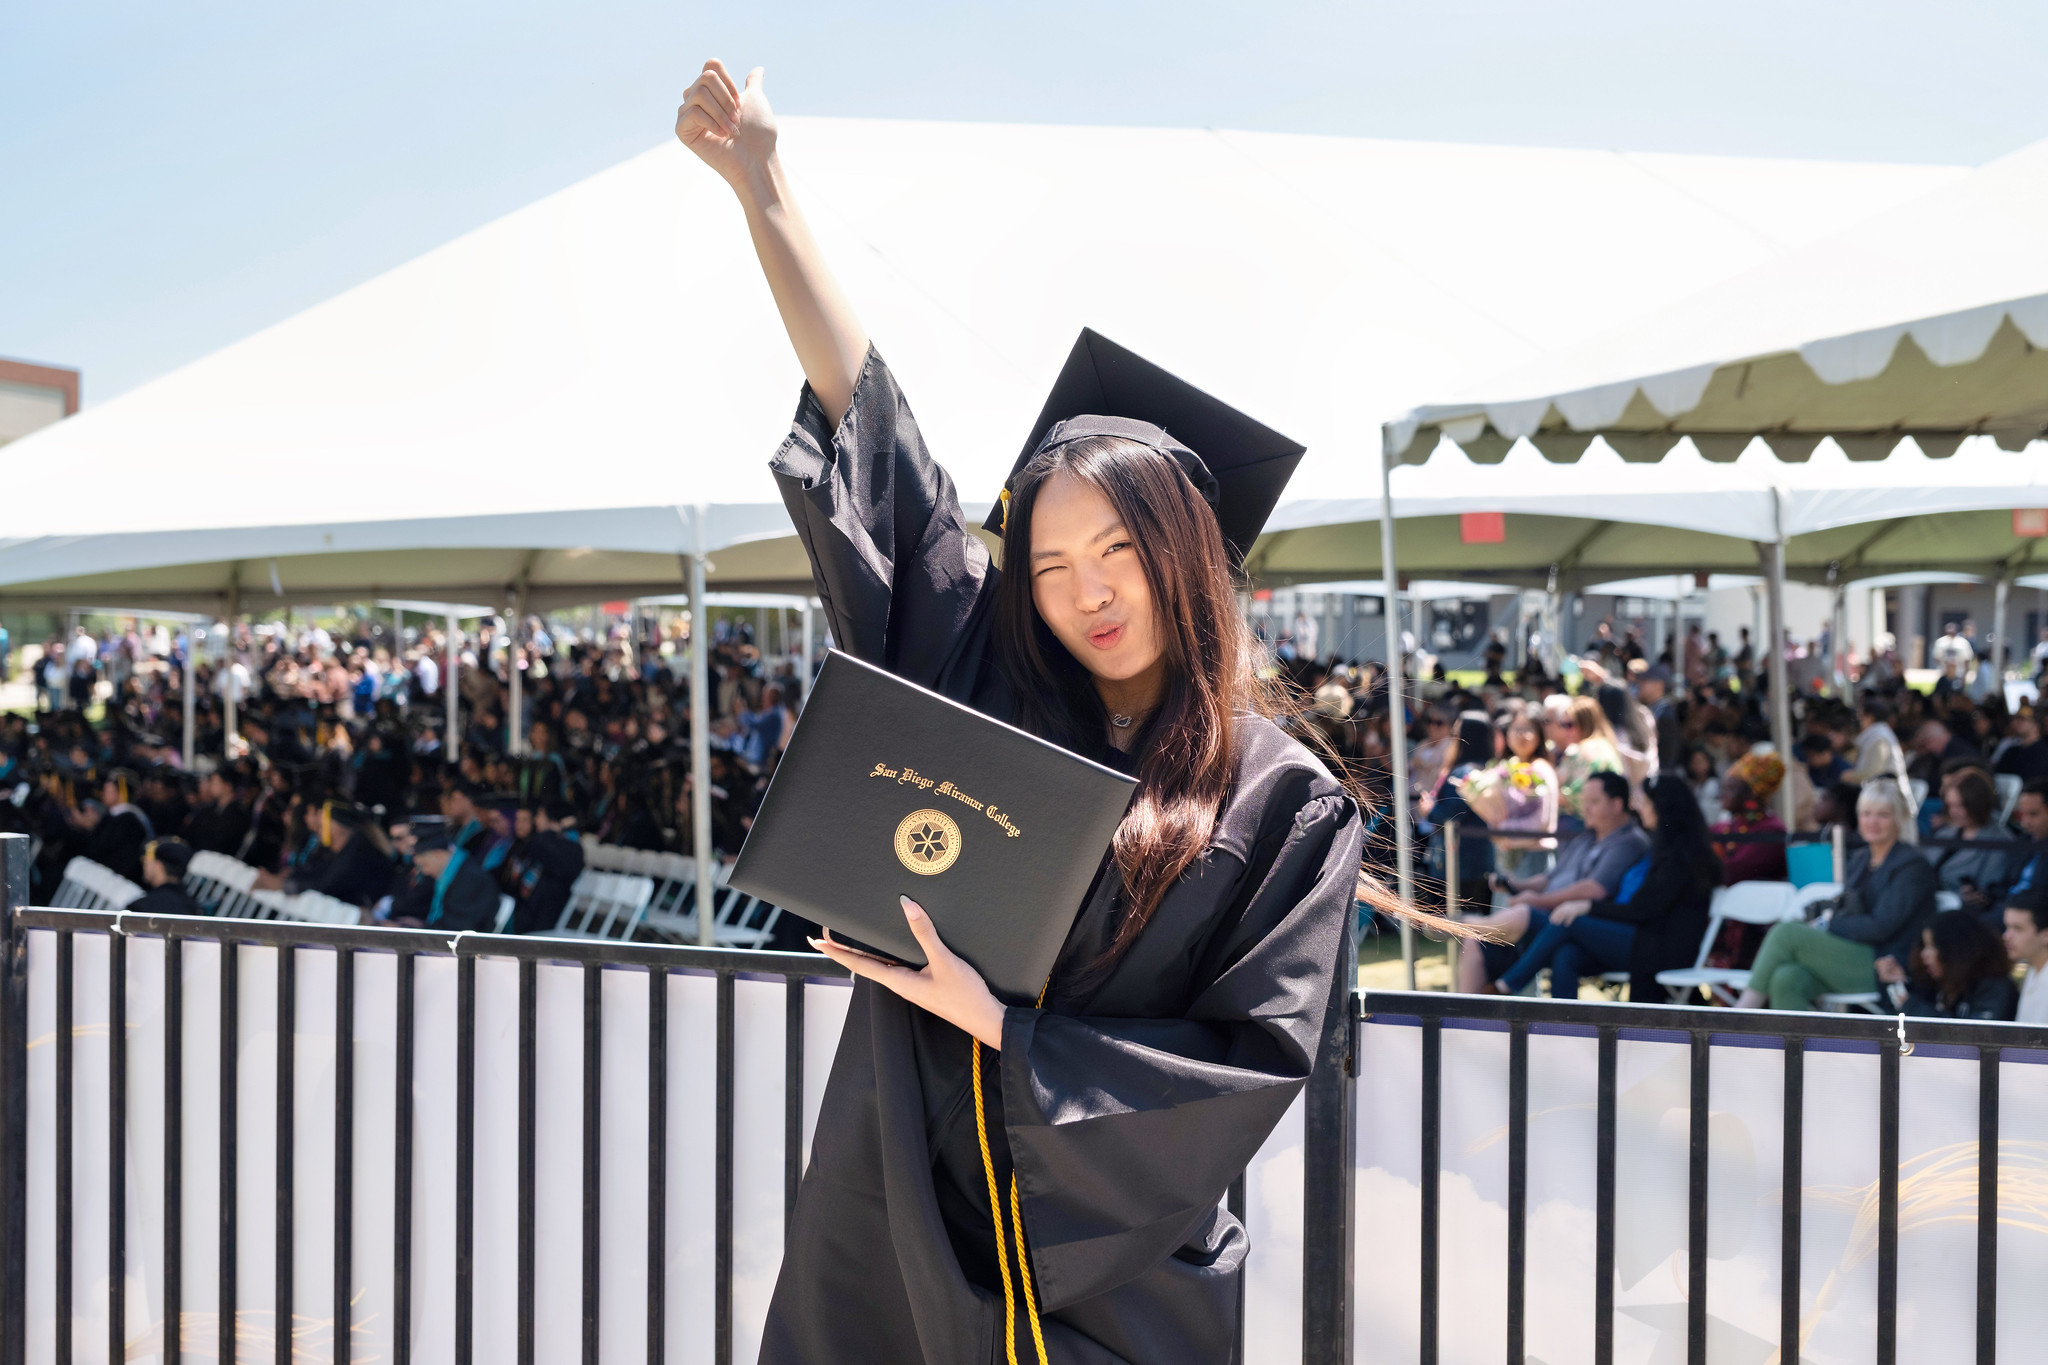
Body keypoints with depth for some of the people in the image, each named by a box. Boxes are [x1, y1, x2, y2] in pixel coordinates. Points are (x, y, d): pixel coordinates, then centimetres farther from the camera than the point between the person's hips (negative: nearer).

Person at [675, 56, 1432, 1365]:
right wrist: (762, 181, 1)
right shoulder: (985, 685, 1)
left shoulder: (1287, 805, -4)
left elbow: (1260, 1060, -8)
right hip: (900, 1232, 2)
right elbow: (866, 423, 1)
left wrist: (1002, 1031, -14)